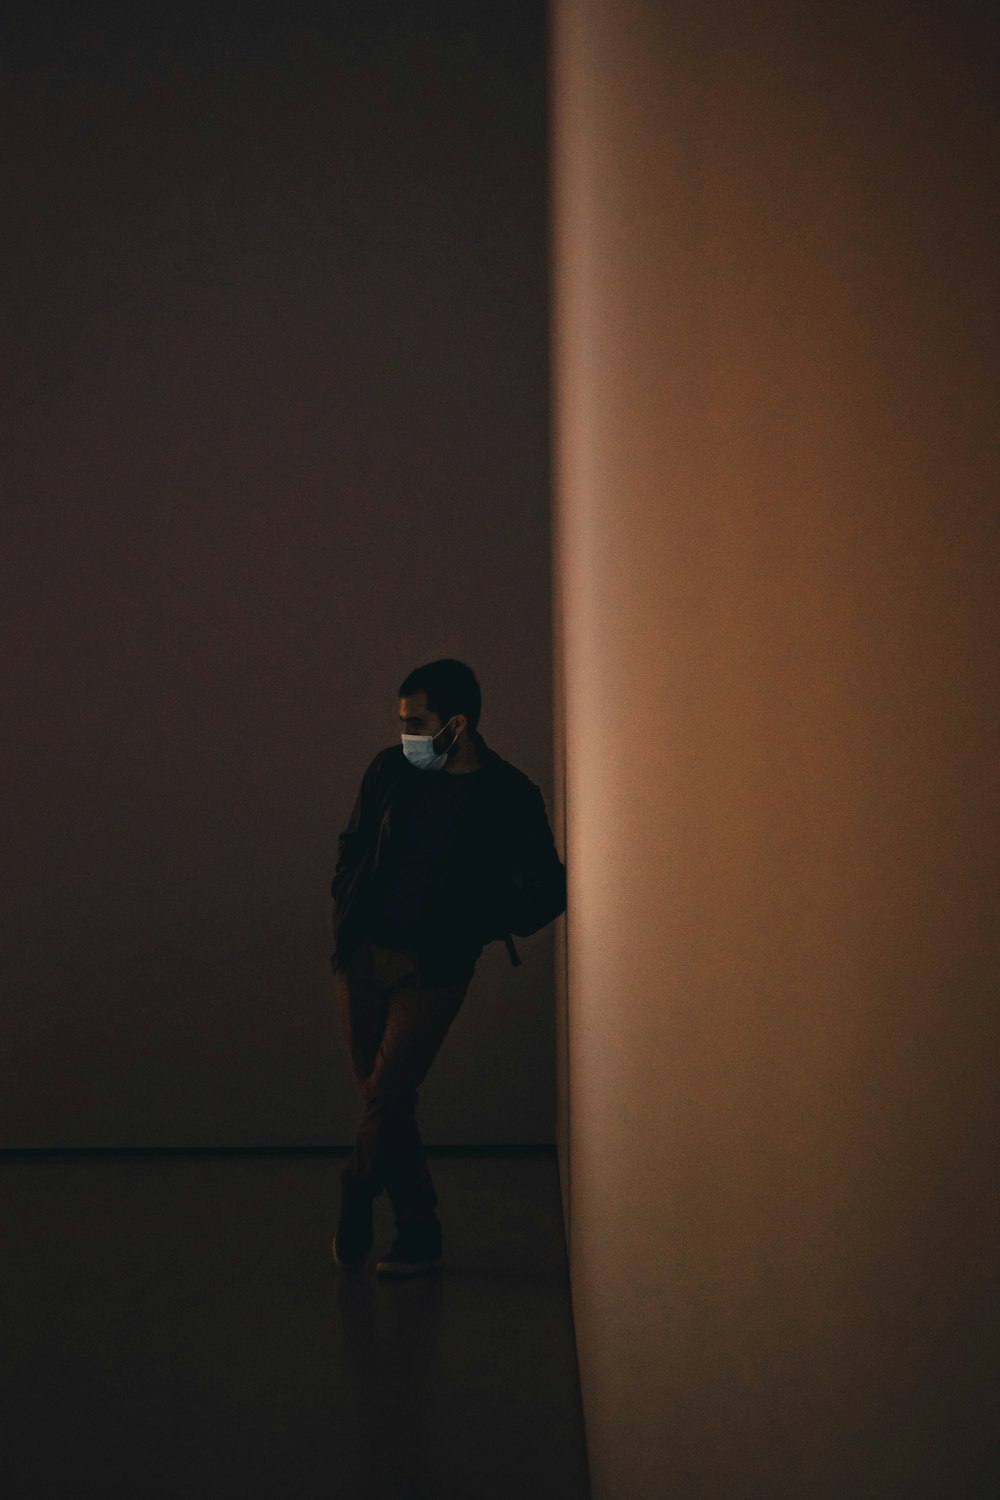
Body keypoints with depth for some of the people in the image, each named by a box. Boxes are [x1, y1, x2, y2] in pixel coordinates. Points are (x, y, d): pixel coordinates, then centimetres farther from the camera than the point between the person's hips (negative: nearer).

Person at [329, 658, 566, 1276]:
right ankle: (420, 1234, 19)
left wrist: (479, 929, -6)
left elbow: (549, 890, -2)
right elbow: (353, 847, 19)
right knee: (382, 1099, 7)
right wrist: (346, 912, 8)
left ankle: (357, 1199, 14)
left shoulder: (510, 798, -8)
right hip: (364, 952, 4)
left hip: (433, 967, -4)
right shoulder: (391, 770, 3)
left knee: (387, 1097, -11)